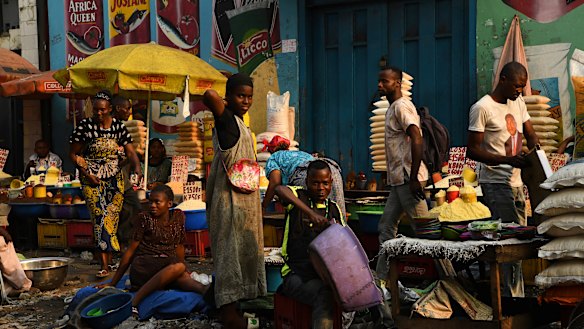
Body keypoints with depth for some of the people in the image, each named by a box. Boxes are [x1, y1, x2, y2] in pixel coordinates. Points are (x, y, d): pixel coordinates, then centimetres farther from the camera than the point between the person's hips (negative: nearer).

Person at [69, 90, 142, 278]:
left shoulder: (118, 126, 1)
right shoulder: (85, 126, -7)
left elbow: (130, 151, -2)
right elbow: (73, 154, -1)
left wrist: (137, 167, -22)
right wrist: (86, 174, -11)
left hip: (115, 178, 3)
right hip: (92, 179, -3)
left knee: (112, 218, 4)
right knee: (100, 217, -12)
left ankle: (109, 260, 16)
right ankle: (104, 266, -14)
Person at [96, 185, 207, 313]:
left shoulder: (178, 216, 10)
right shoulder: (145, 218, 0)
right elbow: (131, 250, 2)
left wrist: (185, 271, 25)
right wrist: (113, 282, 2)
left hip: (166, 268, 4)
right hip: (144, 266, -4)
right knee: (178, 267, -37)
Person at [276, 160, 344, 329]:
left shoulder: (334, 209, 16)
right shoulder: (299, 196, 1)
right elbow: (279, 189, -23)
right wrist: (310, 213, -34)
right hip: (296, 274, -4)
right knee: (325, 296, -33)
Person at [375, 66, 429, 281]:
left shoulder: (402, 106, -12)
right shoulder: (392, 108, 19)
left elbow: (417, 140, -24)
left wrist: (413, 178, -26)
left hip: (408, 179, -10)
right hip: (399, 180, 10)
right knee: (386, 227, 11)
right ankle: (382, 277, 17)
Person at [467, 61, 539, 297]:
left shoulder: (518, 102, 12)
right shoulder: (482, 108, -12)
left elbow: (531, 136, 16)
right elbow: (473, 150, -14)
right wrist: (507, 160, -24)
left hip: (516, 181, 8)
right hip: (496, 183, -8)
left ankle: (517, 295, 20)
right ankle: (511, 296, -2)